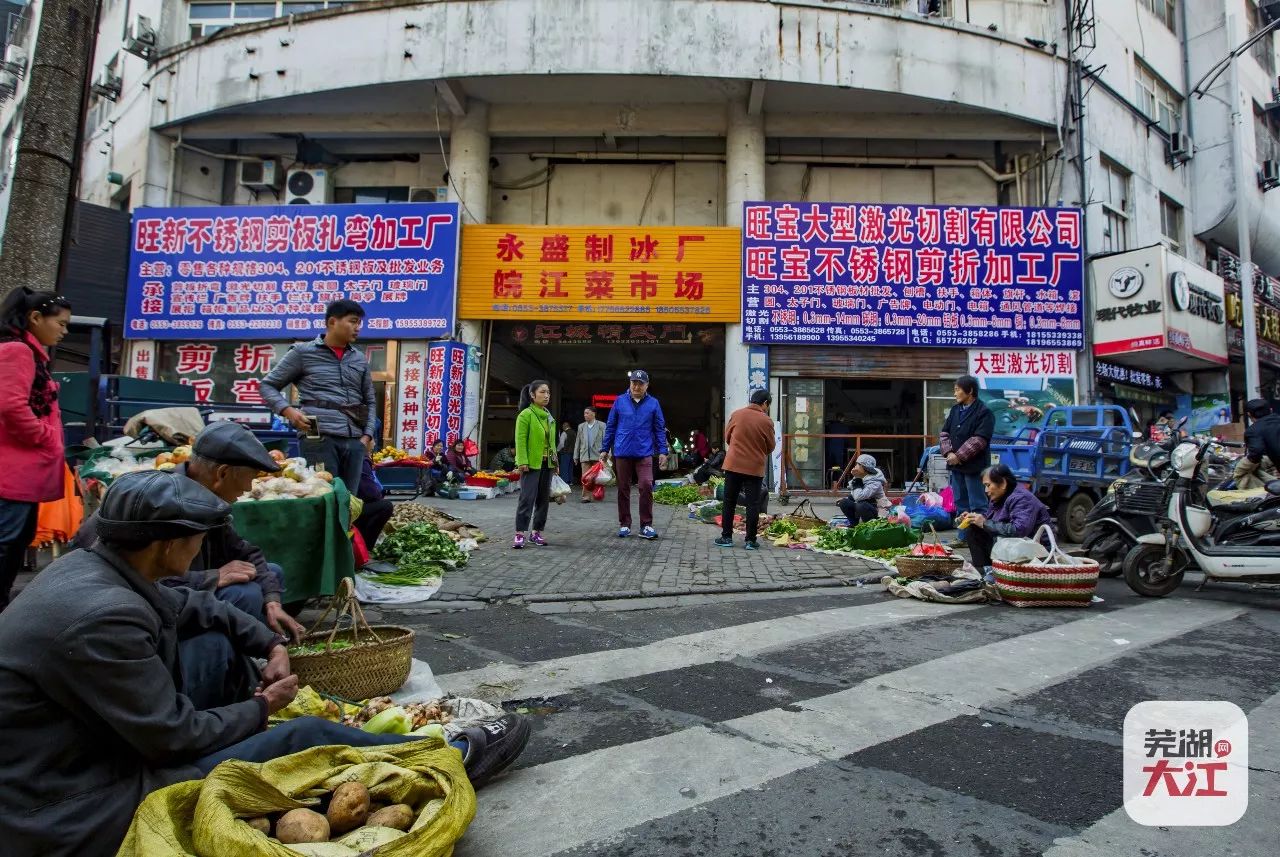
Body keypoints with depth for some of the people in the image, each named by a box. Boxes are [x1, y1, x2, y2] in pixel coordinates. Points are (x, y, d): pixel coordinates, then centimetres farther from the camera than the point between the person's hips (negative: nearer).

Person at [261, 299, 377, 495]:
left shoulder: (360, 359, 18)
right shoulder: (303, 352, 7)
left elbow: (370, 401, 22)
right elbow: (268, 385, 10)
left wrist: (368, 435, 8)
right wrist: (288, 410, -9)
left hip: (354, 440, 4)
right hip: (319, 437, -4)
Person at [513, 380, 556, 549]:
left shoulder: (549, 416, 14)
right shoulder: (525, 415, -8)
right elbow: (520, 440, -13)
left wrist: (555, 461, 14)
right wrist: (523, 462, -19)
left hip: (547, 464, 8)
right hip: (532, 464, -7)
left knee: (544, 498, 10)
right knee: (527, 498, -9)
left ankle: (536, 532, 19)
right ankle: (519, 534, -4)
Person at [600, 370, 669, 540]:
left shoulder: (653, 403, 3)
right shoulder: (620, 401, 4)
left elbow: (660, 429, 6)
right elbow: (610, 426, 8)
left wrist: (662, 451, 0)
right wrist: (604, 449, 7)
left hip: (644, 453, -1)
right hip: (622, 453, 1)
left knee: (646, 487, -11)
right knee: (623, 489, 8)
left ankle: (646, 525, 0)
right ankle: (624, 524, 19)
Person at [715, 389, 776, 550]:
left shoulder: (736, 414, -1)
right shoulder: (766, 421, -7)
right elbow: (770, 447, 2)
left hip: (733, 464, 2)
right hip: (755, 467, -2)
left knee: (729, 502, 11)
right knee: (753, 505, 5)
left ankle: (726, 537, 13)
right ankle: (751, 540, 7)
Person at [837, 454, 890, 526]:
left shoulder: (875, 482, -23)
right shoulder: (860, 478, 0)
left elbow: (859, 497, -35)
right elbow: (855, 496, 12)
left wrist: (857, 483, -25)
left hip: (878, 512, -8)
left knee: (861, 506, -35)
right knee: (844, 503, -8)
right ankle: (855, 524, 4)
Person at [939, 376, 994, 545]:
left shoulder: (984, 412, -9)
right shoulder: (955, 410, 14)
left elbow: (979, 440, -18)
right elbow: (944, 433, 12)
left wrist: (959, 456, -18)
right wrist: (948, 452, -4)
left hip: (974, 466, -8)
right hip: (955, 465, 8)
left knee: (977, 505, -4)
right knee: (960, 503, 14)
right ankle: (963, 537, 22)